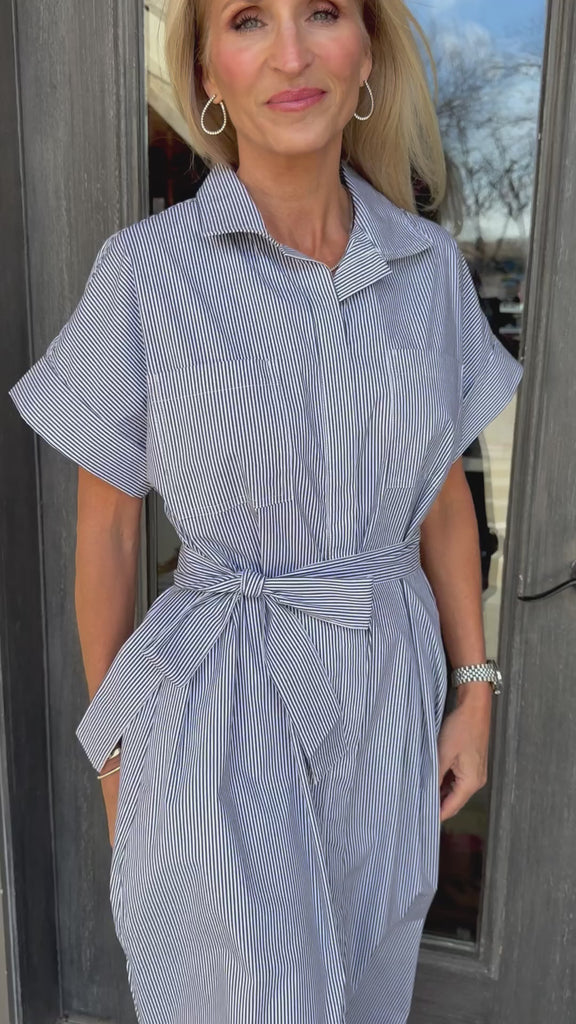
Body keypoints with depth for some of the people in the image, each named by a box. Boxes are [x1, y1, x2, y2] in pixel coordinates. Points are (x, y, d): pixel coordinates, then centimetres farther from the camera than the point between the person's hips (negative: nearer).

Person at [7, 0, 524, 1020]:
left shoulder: (430, 264, -1)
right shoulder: (144, 270, -12)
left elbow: (444, 493, 7)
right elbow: (104, 528, -5)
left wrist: (473, 693, 6)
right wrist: (115, 757, 1)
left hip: (385, 707, 4)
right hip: (218, 718, -4)